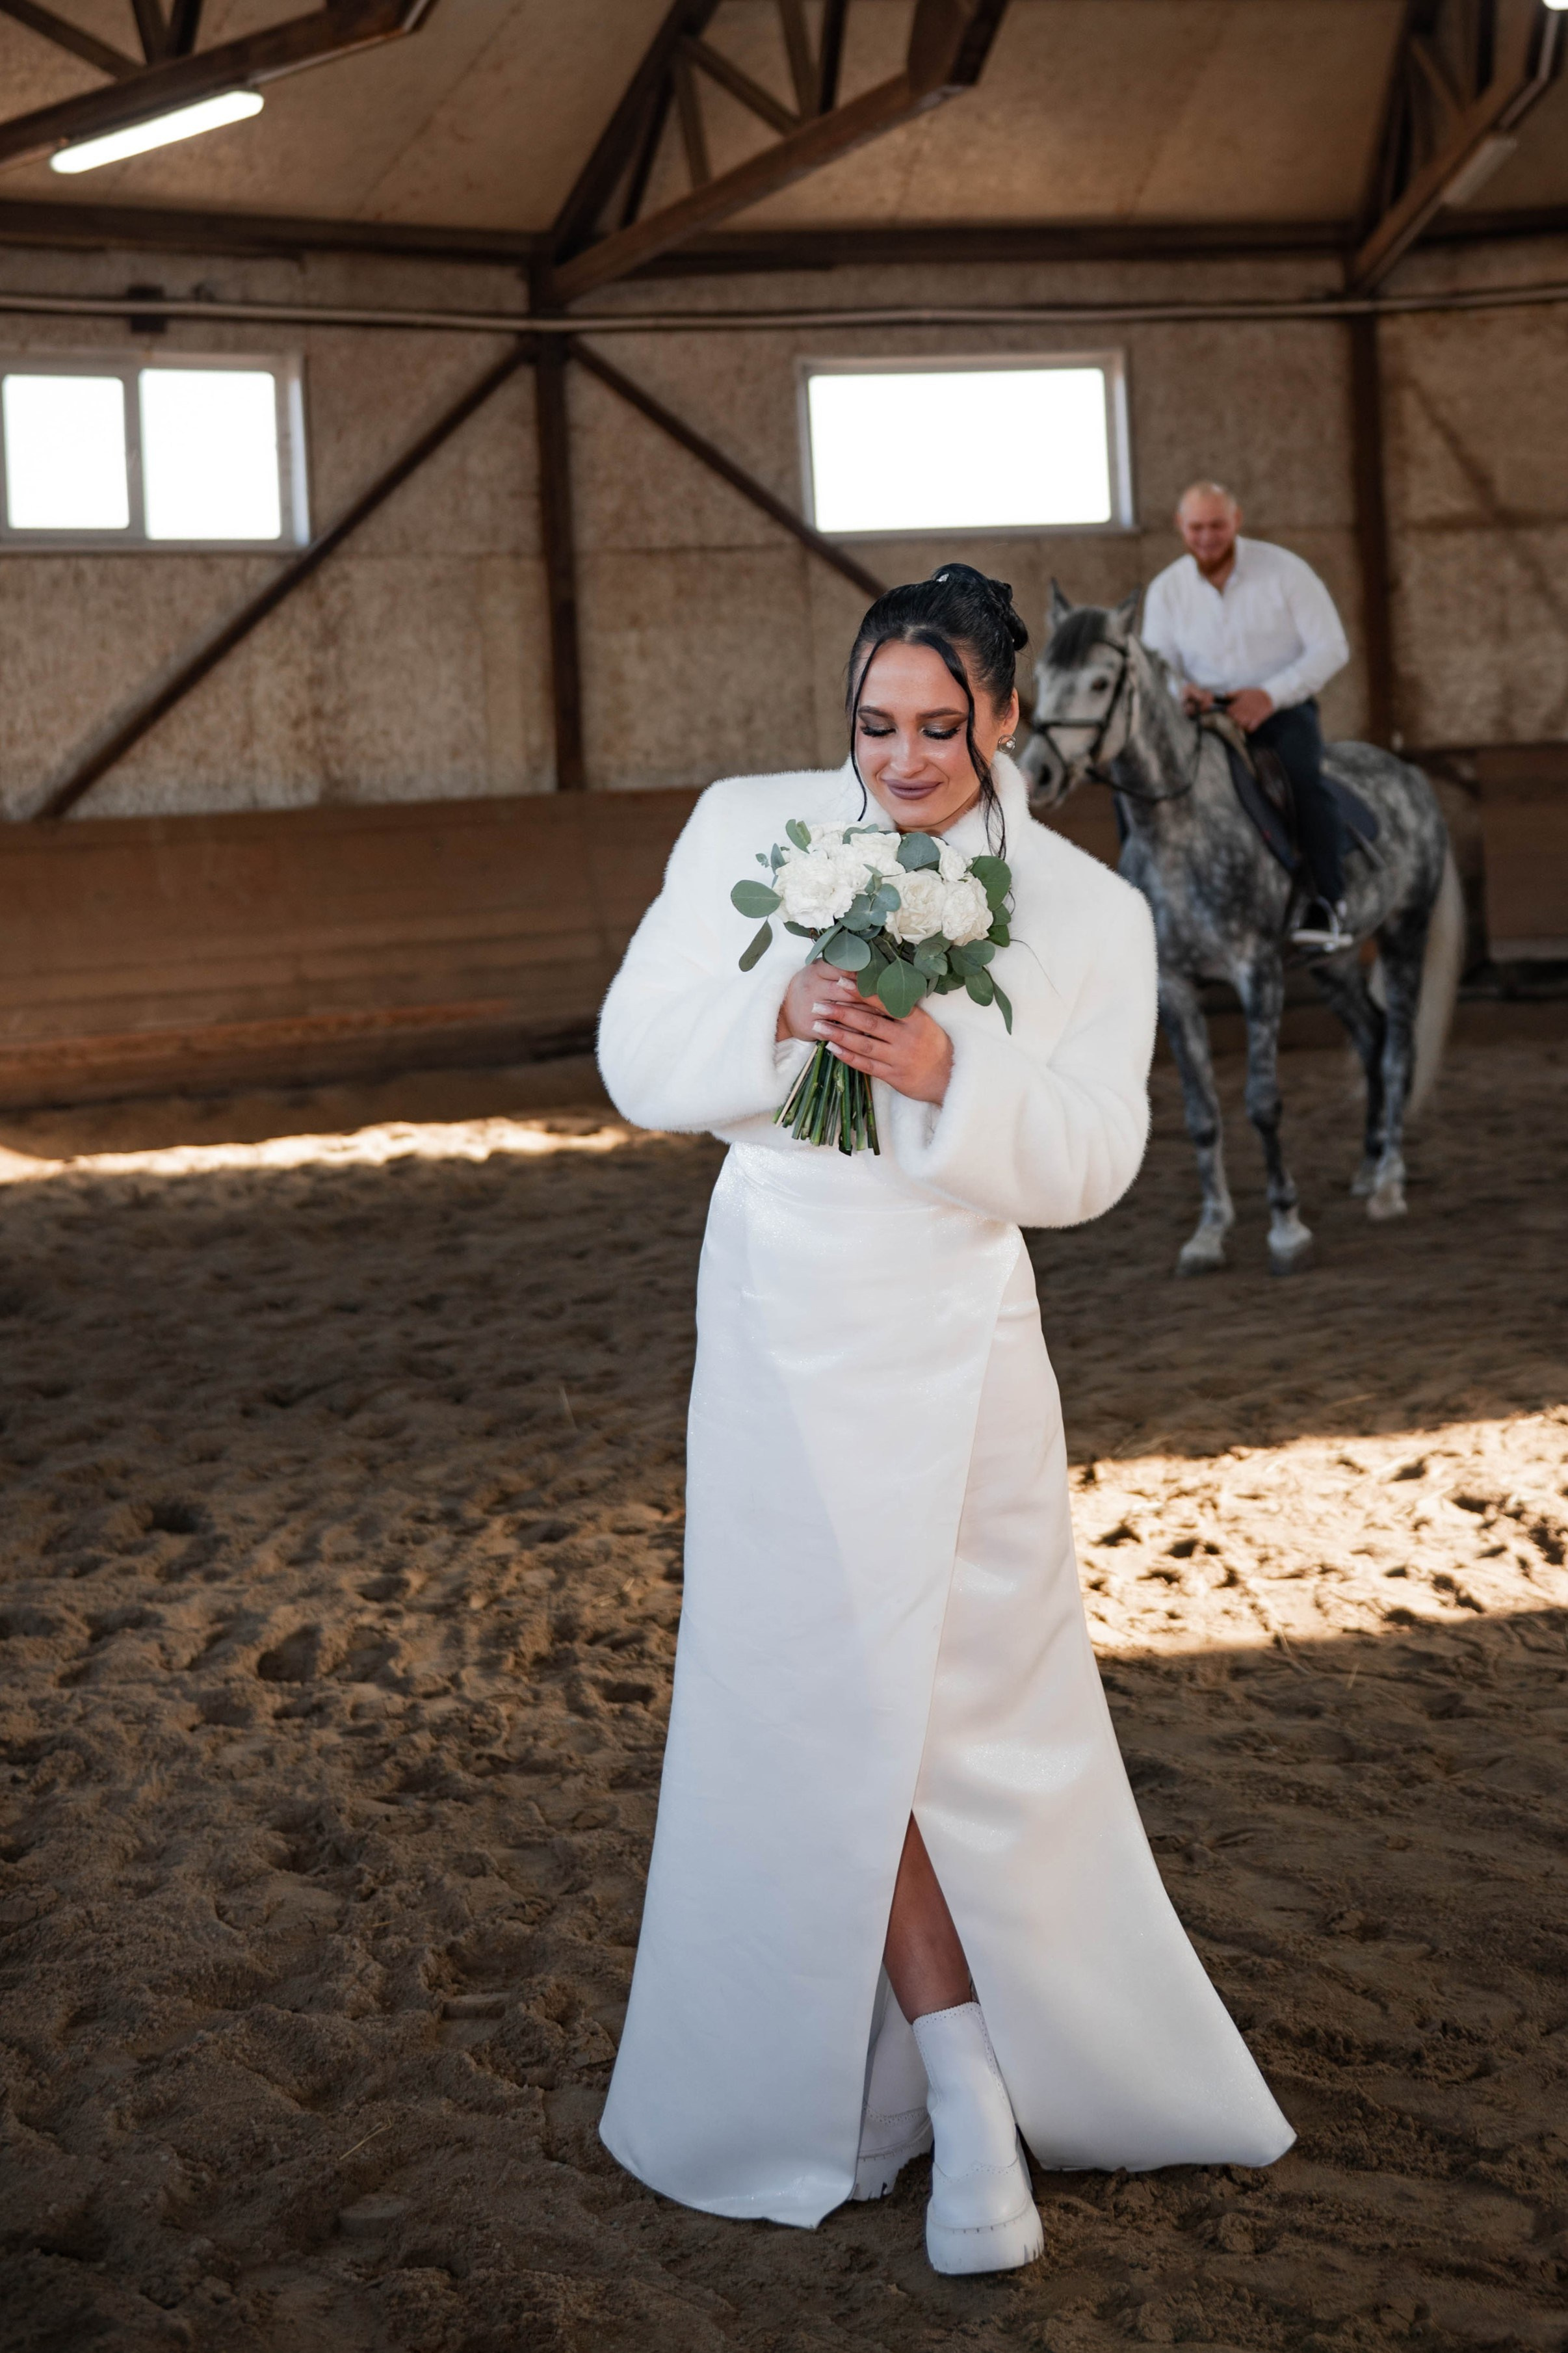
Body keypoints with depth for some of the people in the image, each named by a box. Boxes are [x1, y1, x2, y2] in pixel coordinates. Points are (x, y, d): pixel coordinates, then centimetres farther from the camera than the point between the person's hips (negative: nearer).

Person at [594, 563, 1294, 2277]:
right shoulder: (747, 830, 3)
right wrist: (775, 1018, -19)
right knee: (828, 1708, 1)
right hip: (780, 1329, 1)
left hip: (952, 1335, -1)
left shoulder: (1090, 913, 1)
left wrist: (950, 1075, -25)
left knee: (969, 1704, 3)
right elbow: (639, 1059, 1)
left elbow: (1087, 1157, -6)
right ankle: (966, 2098, 13)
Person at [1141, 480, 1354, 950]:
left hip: (1282, 708, -3)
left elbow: (1331, 648, -8)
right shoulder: (1166, 589, 3)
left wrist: (1270, 696, -22)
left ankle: (1329, 908, -32)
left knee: (1302, 774, -35)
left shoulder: (1284, 571, -6)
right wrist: (1179, 690, -21)